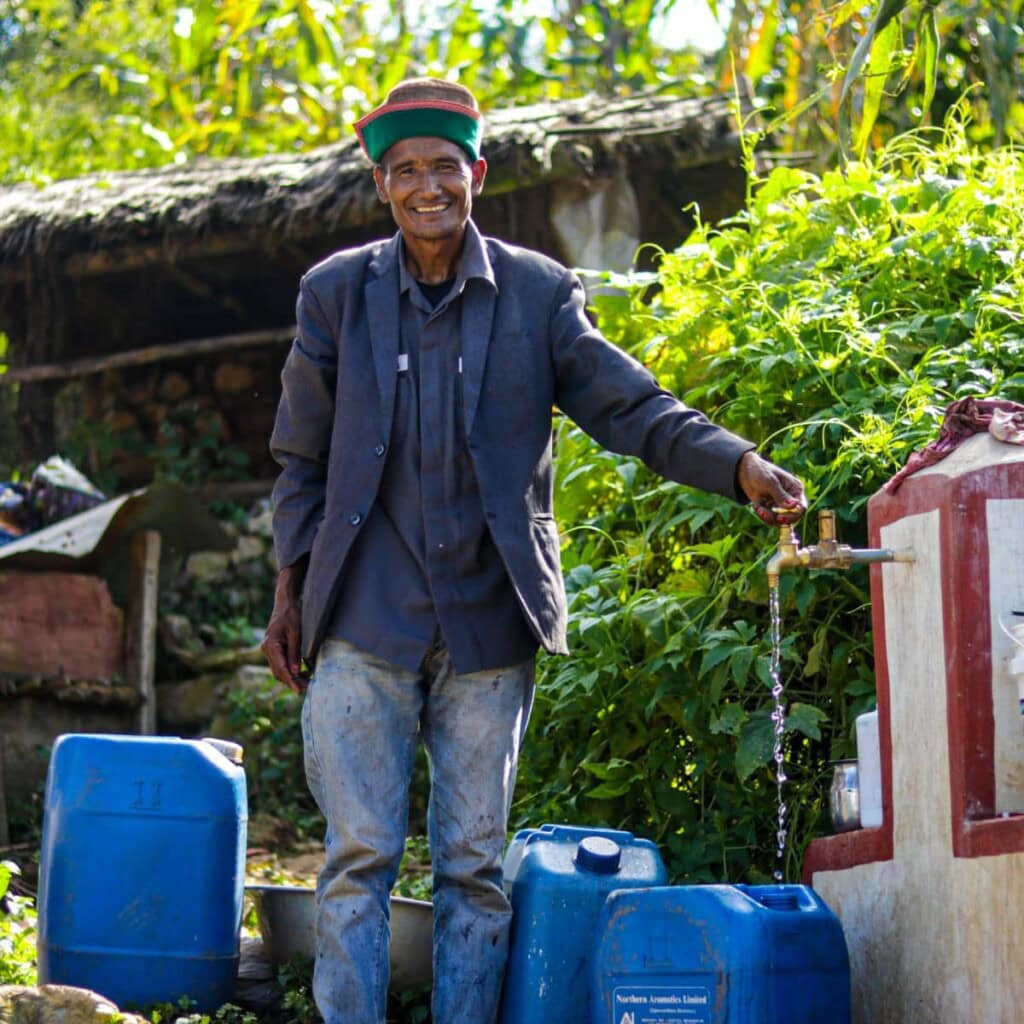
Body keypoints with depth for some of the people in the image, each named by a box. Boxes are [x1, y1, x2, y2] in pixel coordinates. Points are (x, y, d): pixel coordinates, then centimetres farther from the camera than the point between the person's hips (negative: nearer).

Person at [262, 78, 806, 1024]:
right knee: (359, 857, -1)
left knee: (475, 866, 5)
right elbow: (302, 459, 11)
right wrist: (291, 591, 8)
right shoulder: (336, 292, 5)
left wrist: (739, 465, -19)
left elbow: (630, 406, -2)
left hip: (487, 625, 0)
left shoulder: (539, 293, 2)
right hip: (365, 621, 0)